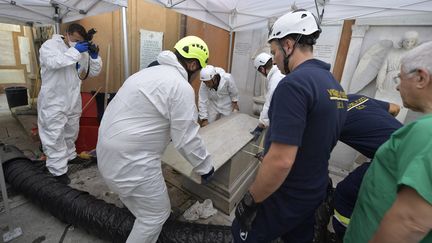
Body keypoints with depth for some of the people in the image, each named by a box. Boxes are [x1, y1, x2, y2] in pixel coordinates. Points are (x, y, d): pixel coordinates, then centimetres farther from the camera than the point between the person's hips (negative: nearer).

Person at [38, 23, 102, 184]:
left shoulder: (82, 51, 7)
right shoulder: (50, 45, -8)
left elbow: (94, 72, 6)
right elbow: (53, 62, -29)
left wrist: (94, 56, -9)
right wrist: (75, 51, -25)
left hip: (73, 99, 6)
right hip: (53, 100, -6)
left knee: (71, 131, 20)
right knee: (55, 135, -2)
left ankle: (69, 155, 41)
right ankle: (58, 170, 6)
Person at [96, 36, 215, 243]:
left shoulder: (151, 72, 12)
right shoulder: (181, 87, -19)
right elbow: (187, 139, -18)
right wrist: (205, 167, -1)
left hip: (109, 149, 10)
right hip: (130, 159, -10)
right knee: (156, 214, 11)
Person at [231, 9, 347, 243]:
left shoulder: (294, 84, -26)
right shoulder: (334, 84, 3)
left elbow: (281, 161, -30)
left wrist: (250, 201, -16)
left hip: (286, 197, -8)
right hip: (315, 191, 8)